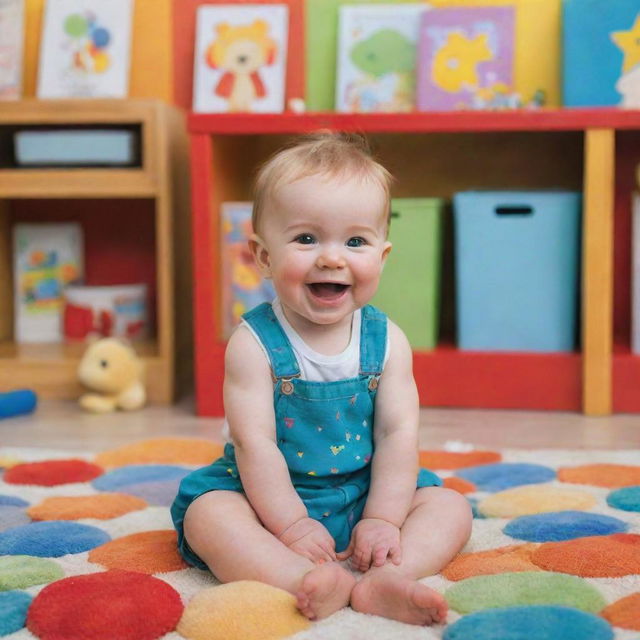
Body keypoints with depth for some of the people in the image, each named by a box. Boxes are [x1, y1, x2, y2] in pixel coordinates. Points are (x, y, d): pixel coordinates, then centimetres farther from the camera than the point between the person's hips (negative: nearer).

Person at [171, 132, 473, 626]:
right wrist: (292, 526, -22)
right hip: (271, 497, -3)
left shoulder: (387, 341, -4)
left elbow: (398, 432, -8)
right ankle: (308, 580, -46)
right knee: (208, 514, -27)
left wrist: (383, 519, -17)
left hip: (366, 494, 3)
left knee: (450, 507, -12)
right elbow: (254, 442, -18)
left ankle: (383, 579, -37)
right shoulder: (254, 344, -14)